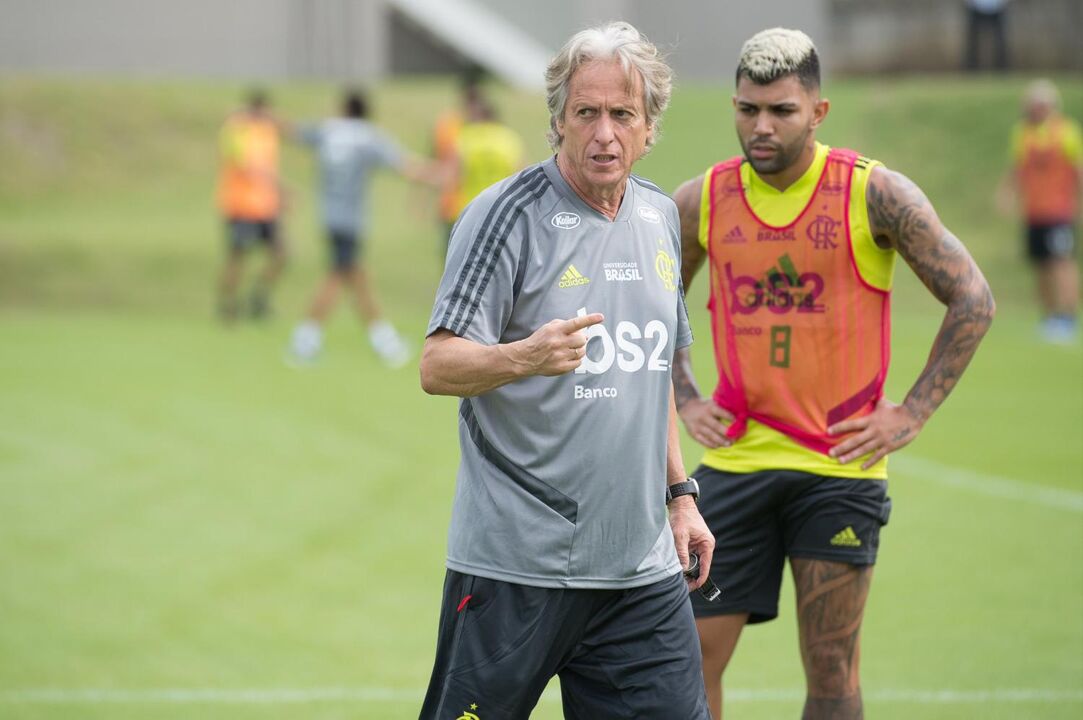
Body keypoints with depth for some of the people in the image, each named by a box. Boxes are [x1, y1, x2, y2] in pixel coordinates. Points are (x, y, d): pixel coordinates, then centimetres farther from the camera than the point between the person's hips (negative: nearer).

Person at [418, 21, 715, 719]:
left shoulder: (660, 217, 12)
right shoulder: (508, 215, -10)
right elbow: (438, 367, -15)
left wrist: (680, 492, 20)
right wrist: (525, 356, -33)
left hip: (642, 569, 6)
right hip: (516, 567, -6)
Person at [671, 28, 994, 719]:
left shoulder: (874, 194, -7)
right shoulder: (702, 201, 3)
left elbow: (973, 300, -5)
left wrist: (913, 414, -8)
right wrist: (686, 400, 9)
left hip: (840, 462, -3)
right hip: (736, 457, 3)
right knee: (693, 655, 1)